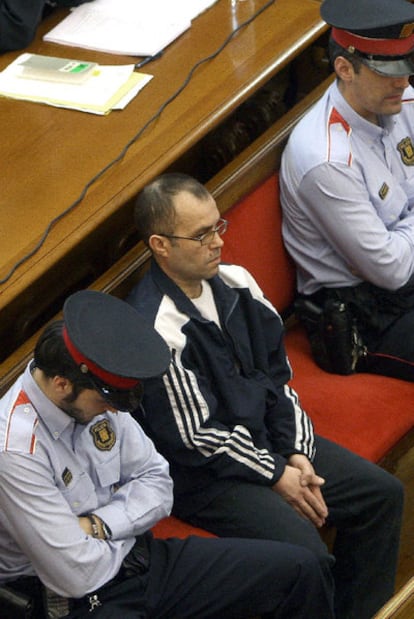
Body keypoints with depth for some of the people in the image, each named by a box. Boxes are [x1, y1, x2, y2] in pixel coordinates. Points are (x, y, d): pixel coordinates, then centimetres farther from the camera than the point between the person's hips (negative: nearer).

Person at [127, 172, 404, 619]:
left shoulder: (234, 282, 0)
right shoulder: (156, 328, -25)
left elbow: (277, 372, 8)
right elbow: (195, 437, -20)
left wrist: (296, 452, -3)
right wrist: (275, 474, -12)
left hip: (265, 437, 9)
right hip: (202, 473, -9)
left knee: (382, 494, 4)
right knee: (305, 555, -27)